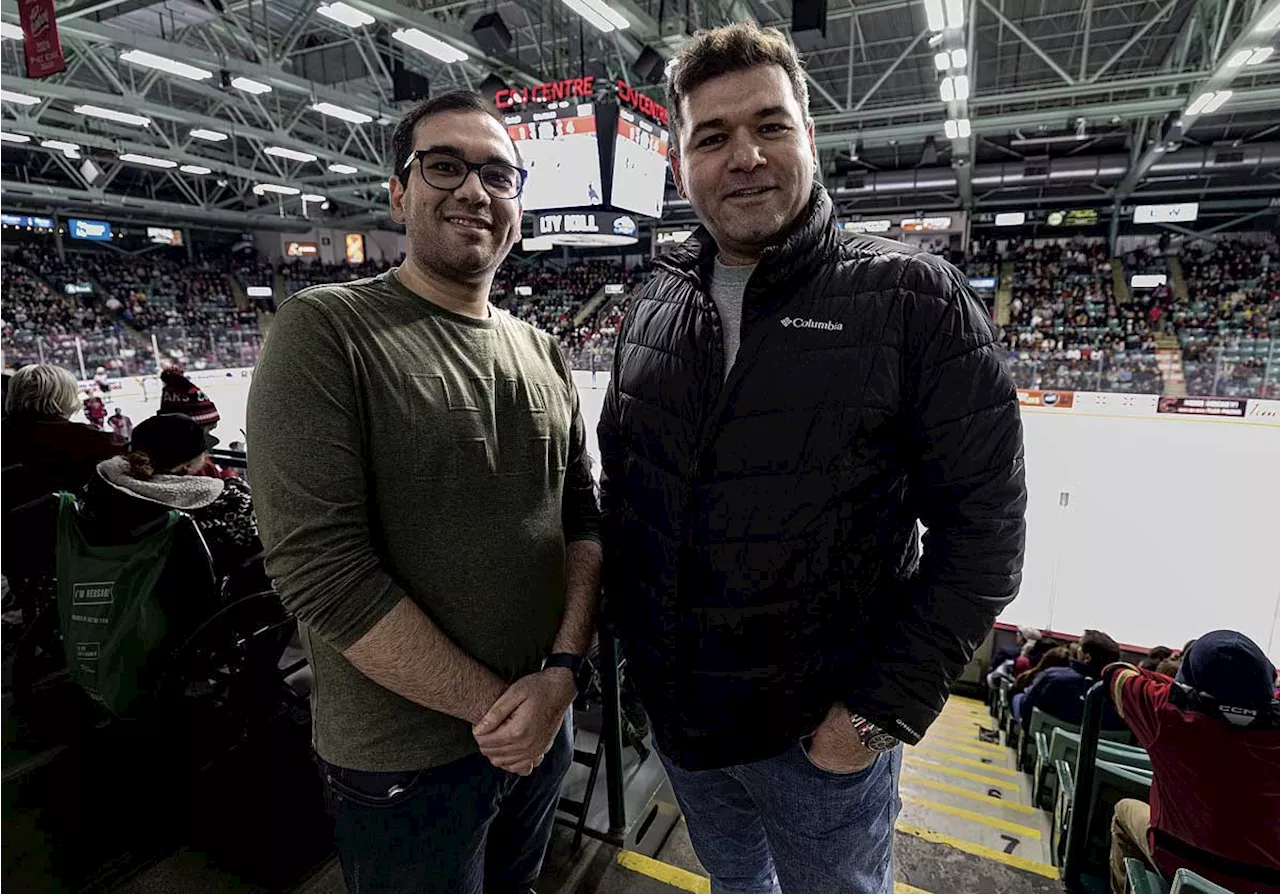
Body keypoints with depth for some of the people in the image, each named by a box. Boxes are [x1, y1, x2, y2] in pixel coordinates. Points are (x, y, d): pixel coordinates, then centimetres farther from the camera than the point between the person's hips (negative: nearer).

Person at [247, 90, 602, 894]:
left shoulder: (542, 354, 3)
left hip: (544, 722, 5)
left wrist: (561, 669, -11)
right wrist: (491, 702, -17)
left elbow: (584, 517, 3)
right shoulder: (327, 331, -15)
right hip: (405, 763, -5)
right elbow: (321, 568, -21)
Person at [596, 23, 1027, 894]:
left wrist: (881, 712, -15)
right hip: (673, 708, 5)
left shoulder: (916, 298, -16)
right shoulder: (653, 305, -2)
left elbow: (980, 527, -15)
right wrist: (628, 626, 5)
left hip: (823, 732, -4)